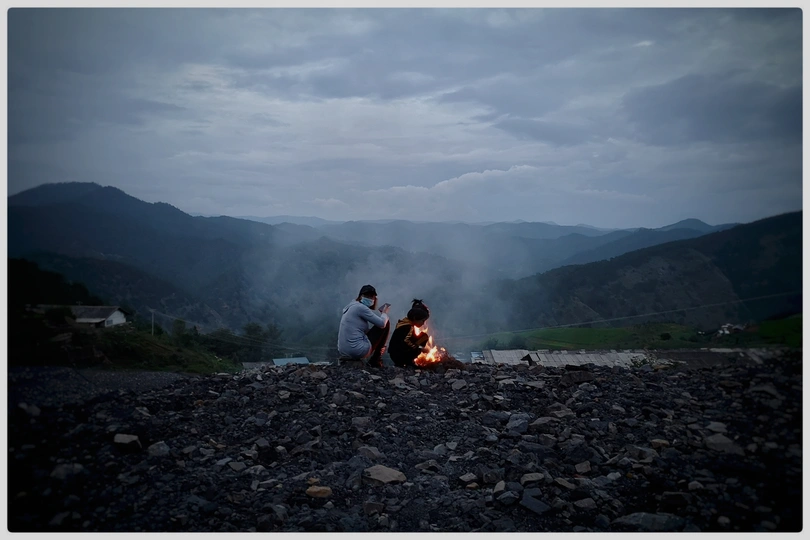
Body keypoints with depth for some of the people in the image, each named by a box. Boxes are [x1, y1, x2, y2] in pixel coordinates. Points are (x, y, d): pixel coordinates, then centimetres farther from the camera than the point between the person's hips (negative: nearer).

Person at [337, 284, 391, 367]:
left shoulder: (352, 306, 20)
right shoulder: (360, 307, -10)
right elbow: (382, 323, -9)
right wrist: (384, 313, 12)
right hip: (358, 351, -9)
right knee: (386, 323, 6)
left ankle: (347, 358, 17)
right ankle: (375, 359, 11)